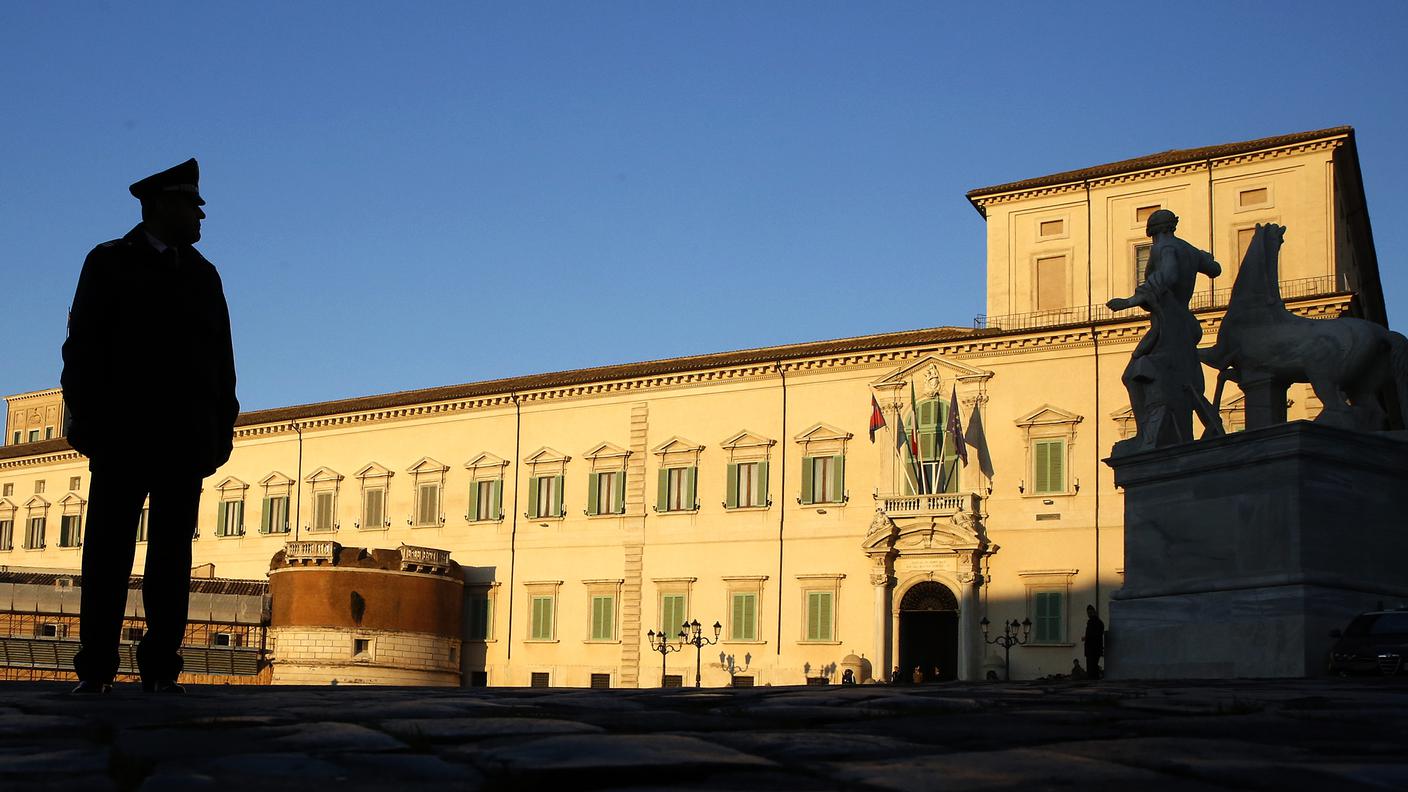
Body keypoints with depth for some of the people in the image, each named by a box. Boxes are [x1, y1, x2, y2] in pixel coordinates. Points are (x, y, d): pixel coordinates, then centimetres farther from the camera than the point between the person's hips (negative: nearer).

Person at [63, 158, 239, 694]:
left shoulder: (203, 276, 19)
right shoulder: (110, 262, 9)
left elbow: (221, 357, 15)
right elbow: (83, 347, 2)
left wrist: (222, 426, 5)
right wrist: (89, 421, -8)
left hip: (185, 439, 3)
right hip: (123, 432, -3)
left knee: (172, 556, -1)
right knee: (108, 551, -4)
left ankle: (160, 668, 0)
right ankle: (95, 668, -3)